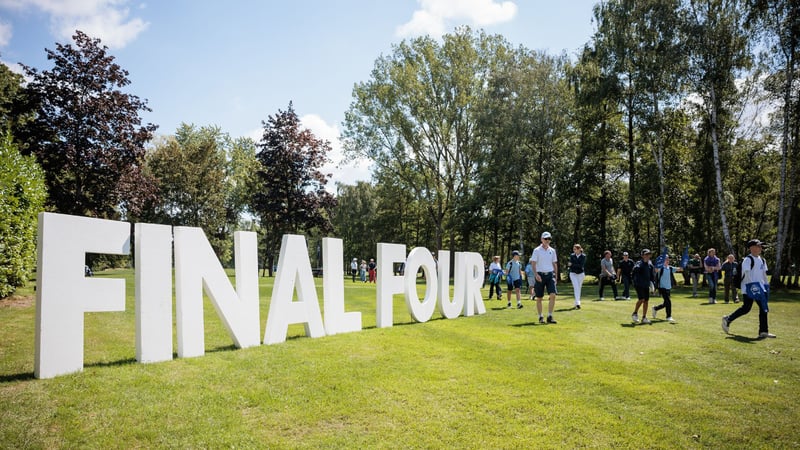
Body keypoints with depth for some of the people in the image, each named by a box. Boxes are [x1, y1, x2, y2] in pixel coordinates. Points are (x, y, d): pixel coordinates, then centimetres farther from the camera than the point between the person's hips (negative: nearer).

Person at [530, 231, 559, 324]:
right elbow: (533, 264, -8)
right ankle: (540, 317, 15)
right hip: (540, 275, -3)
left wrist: (556, 276, 12)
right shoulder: (537, 250, -3)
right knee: (539, 298, 3)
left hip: (550, 275, 3)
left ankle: (550, 316, -7)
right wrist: (536, 274, -22)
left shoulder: (552, 250, 10)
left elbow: (555, 264, 17)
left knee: (553, 295, -12)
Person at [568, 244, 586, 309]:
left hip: (581, 273, 0)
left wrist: (572, 264, -19)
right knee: (576, 287, -12)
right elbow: (570, 264, -4)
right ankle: (577, 303, -20)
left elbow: (581, 265, -16)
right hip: (573, 273, 0)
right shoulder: (572, 256, 0)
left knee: (579, 288, 7)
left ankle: (576, 303, 19)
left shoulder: (583, 256, -7)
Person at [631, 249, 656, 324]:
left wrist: (653, 283, 13)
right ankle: (635, 314, 3)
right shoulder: (639, 263, -9)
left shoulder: (650, 264, 11)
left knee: (646, 301, 6)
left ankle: (644, 318, 14)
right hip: (639, 284, -7)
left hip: (646, 285, 7)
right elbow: (635, 269, -29)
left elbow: (652, 275, 20)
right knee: (641, 299, -17)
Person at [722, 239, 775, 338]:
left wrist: (766, 285, 16)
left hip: (759, 287, 8)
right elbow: (747, 273, -18)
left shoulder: (762, 260, 15)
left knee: (763, 308, 3)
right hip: (748, 288, -8)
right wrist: (752, 285, -24)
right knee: (746, 309, -8)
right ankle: (727, 320, 9)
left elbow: (763, 273, 21)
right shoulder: (748, 259, -11)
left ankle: (763, 331, 6)